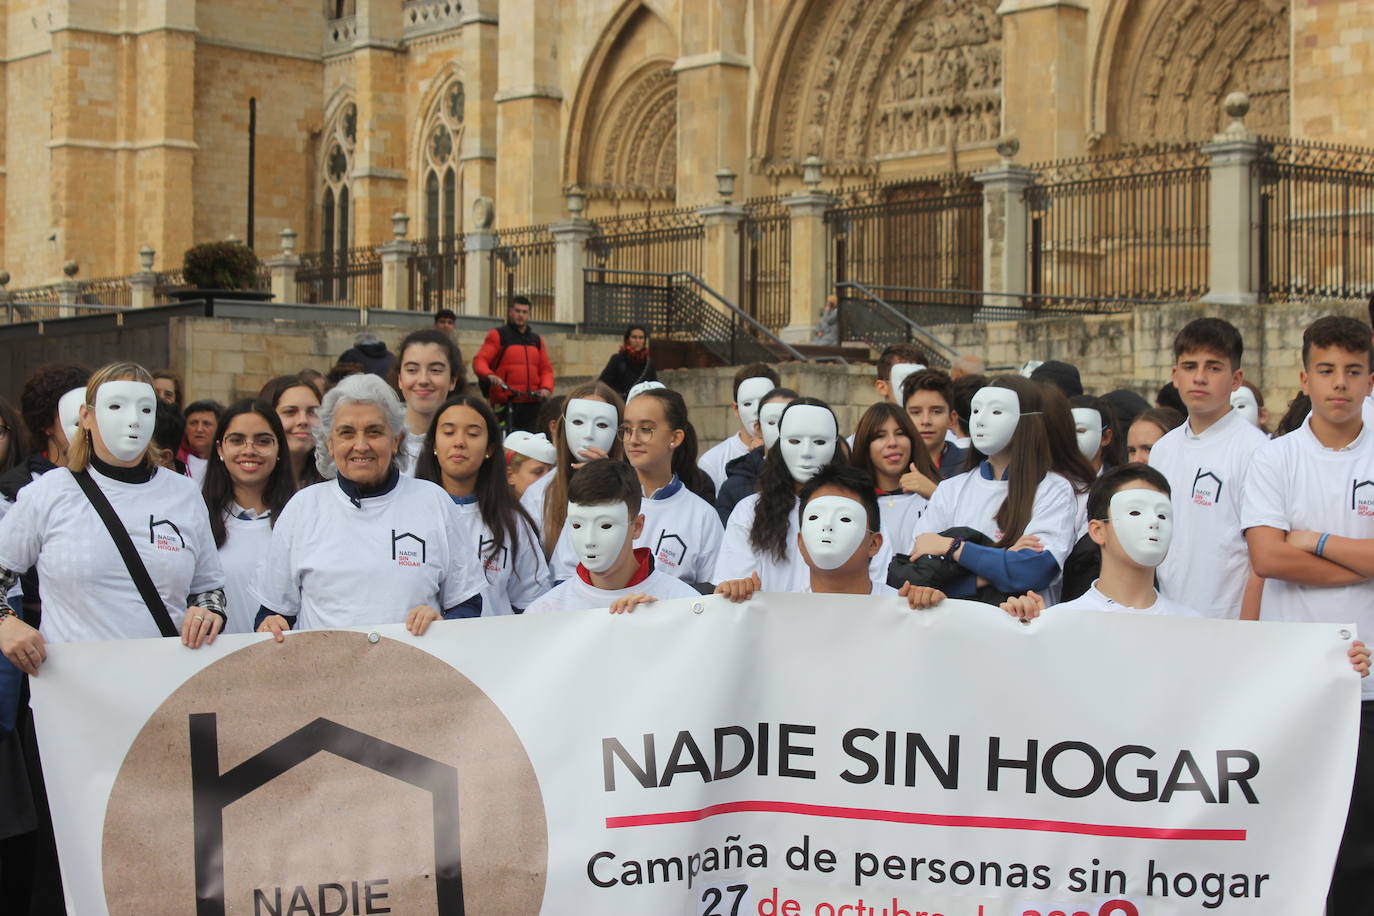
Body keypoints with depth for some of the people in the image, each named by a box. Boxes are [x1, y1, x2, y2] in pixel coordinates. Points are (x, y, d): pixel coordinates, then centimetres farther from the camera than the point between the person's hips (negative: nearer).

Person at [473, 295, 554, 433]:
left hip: (532, 404, 5)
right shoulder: (497, 335, 5)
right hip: (505, 405, -5)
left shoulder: (537, 340, 21)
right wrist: (489, 375, -26)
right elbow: (479, 361, -4)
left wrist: (546, 388, -2)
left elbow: (546, 368, 19)